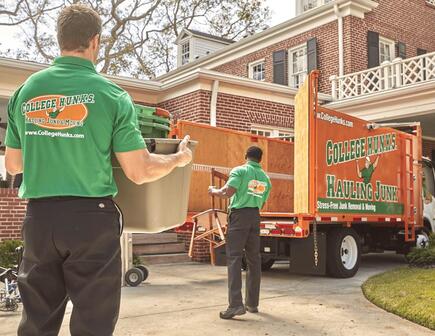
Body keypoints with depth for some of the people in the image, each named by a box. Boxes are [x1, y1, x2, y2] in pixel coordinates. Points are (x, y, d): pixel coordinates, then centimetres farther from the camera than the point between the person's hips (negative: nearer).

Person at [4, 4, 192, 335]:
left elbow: (12, 164, 13)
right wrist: (180, 158, 10)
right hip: (91, 219, -4)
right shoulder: (112, 95, -7)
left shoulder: (25, 91, 4)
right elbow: (140, 172, -8)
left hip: (39, 218, 4)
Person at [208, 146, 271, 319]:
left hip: (239, 215, -6)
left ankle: (236, 304, -17)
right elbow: (262, 203, 16)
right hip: (255, 216, 6)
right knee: (254, 259, 12)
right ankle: (252, 303, 19)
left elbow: (227, 192, -17)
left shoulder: (240, 170, -4)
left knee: (234, 258, -8)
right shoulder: (265, 178, 15)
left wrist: (213, 191, 1)